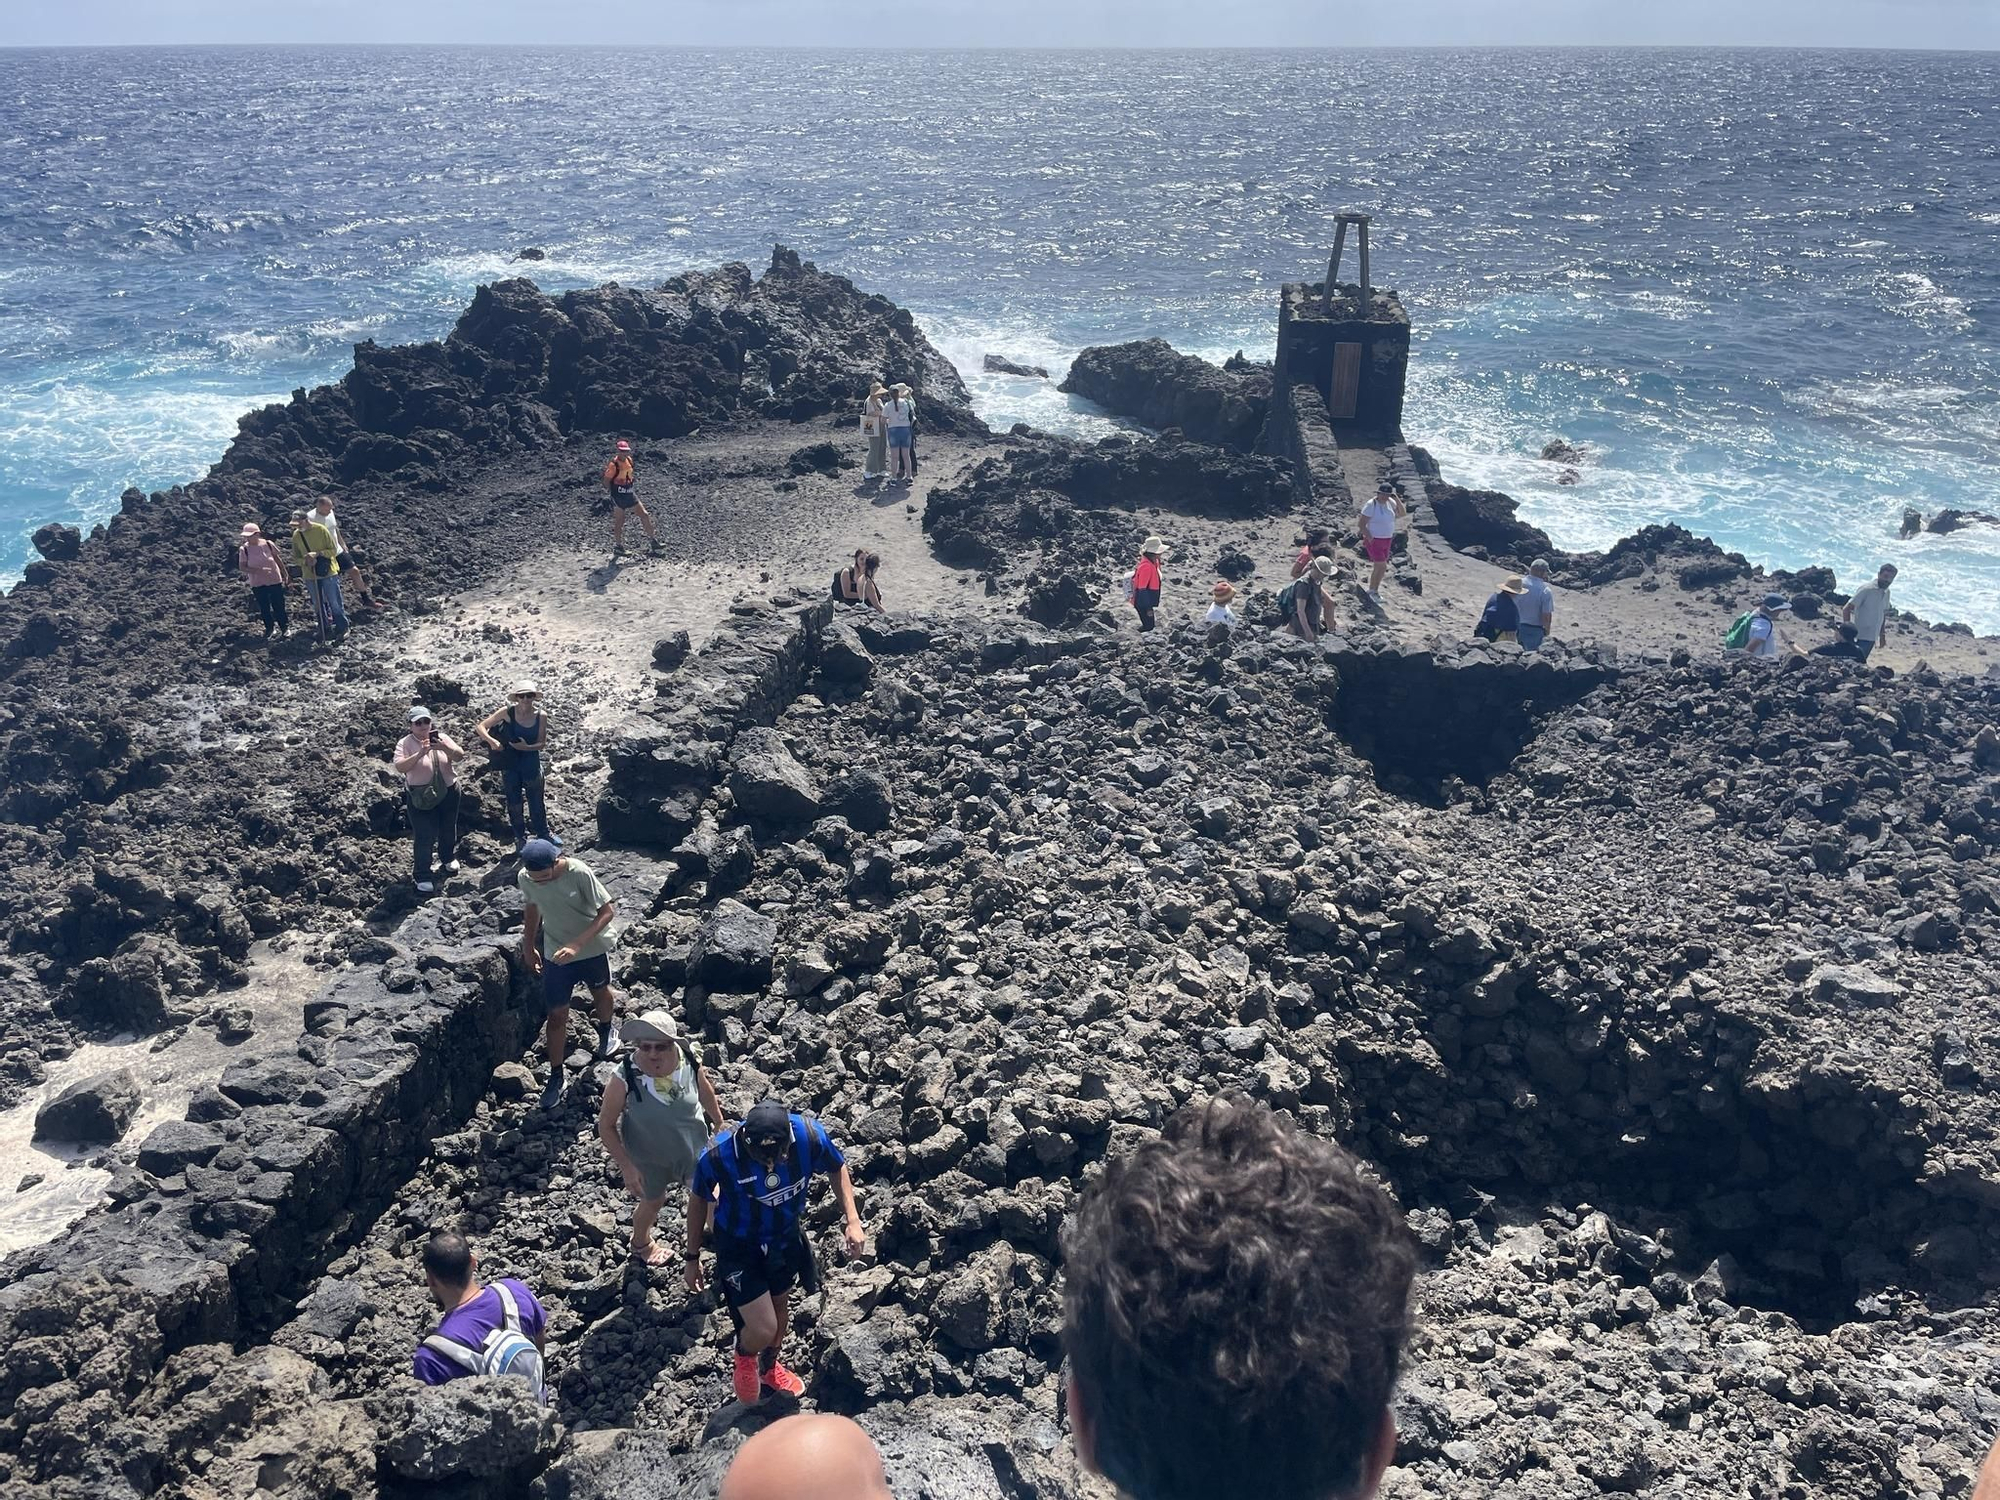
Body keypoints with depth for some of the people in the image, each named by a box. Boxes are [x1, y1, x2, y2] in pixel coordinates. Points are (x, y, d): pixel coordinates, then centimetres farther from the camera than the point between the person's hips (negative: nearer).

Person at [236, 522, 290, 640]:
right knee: (264, 608, 12)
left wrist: (285, 575, 8)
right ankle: (269, 628, 31)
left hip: (274, 580, -1)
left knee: (278, 606, 5)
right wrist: (259, 570, -25)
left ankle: (284, 627, 22)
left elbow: (278, 559, 4)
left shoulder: (268, 544, -9)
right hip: (257, 583, 1)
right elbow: (242, 567, -12)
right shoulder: (244, 549, -10)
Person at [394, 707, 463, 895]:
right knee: (424, 836, -5)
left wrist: (444, 747, -34)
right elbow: (400, 767, -23)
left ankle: (447, 859, 47)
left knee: (448, 829, 21)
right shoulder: (405, 743, -9)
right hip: (421, 798, -3)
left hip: (448, 793, 4)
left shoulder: (441, 738, -2)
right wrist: (420, 754, -35)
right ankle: (422, 876, 4)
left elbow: (459, 755, -14)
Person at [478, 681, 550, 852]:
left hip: (531, 764, 0)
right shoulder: (508, 712, -15)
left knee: (536, 801, 13)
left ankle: (543, 835, 33)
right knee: (514, 803, 14)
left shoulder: (541, 716, -12)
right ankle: (520, 839, 32)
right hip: (510, 764, 0)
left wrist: (526, 747, -26)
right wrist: (492, 741, -28)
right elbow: (481, 727, -10)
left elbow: (542, 743, -7)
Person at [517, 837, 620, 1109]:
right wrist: (528, 946, 10)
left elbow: (607, 911, -26)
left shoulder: (580, 873, -31)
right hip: (555, 952, 2)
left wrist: (576, 945, -34)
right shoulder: (524, 878, -17)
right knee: (557, 1014, 5)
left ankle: (605, 1030, 57)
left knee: (600, 992, 25)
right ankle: (556, 1076, 19)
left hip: (593, 947, -2)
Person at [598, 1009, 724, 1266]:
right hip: (649, 1157, -2)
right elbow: (606, 1126, -20)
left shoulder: (690, 1060, -26)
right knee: (653, 1202, 24)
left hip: (694, 1145, 2)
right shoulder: (624, 1079, -34)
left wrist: (718, 1122, 12)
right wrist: (627, 1167, -20)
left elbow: (704, 1090, -3)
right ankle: (641, 1244, 58)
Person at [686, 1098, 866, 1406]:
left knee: (780, 1306, 25)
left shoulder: (810, 1136, -30)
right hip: (739, 1247, -3)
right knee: (763, 1329, -6)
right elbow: (699, 1200, -12)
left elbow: (837, 1168, -6)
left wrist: (852, 1220, -15)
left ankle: (769, 1367, 57)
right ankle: (744, 1356, 33)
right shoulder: (718, 1156, -34)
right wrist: (693, 1258, -1)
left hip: (786, 1239, 3)